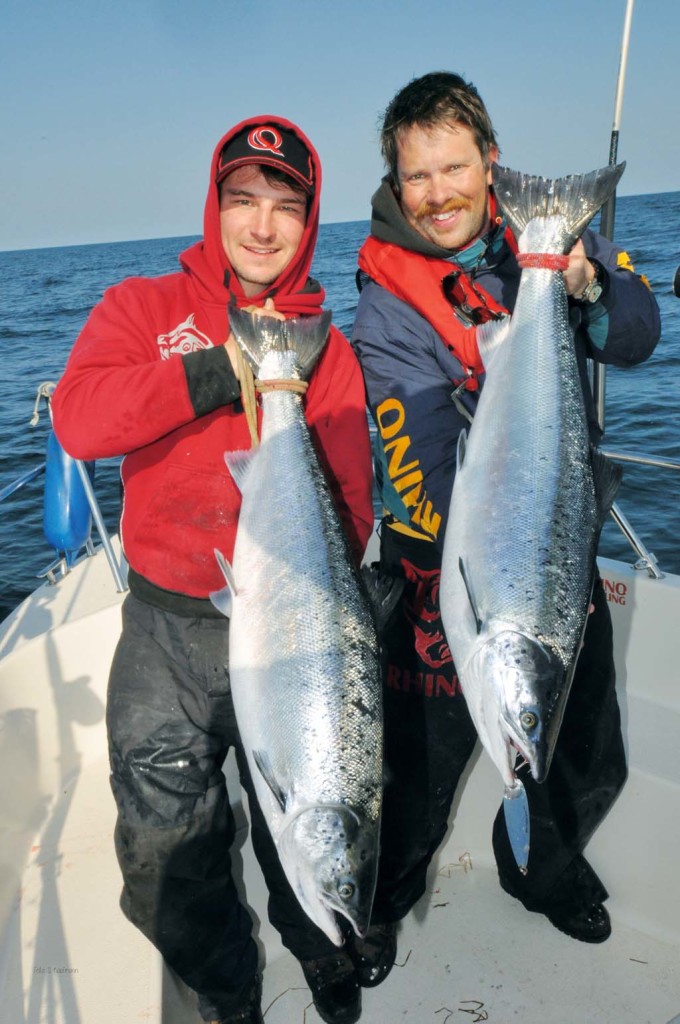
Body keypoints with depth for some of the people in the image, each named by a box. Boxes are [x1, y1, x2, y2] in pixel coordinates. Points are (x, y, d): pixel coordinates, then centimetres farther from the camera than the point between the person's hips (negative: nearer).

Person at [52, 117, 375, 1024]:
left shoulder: (327, 350, 5)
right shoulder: (143, 309, 3)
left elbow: (351, 500, 0)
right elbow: (78, 420, -14)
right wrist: (212, 376, -21)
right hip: (168, 626, 0)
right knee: (165, 847, 12)